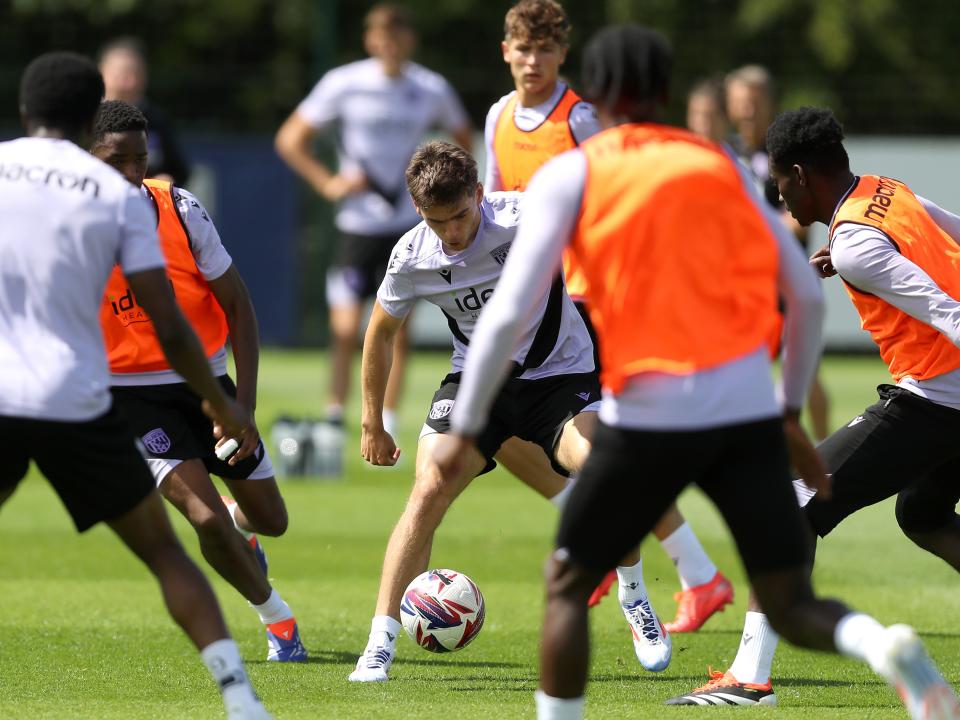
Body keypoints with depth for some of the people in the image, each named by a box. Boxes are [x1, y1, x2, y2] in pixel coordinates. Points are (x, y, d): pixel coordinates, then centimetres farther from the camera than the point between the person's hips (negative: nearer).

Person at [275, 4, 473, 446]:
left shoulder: (432, 90, 0)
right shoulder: (344, 85, -5)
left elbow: (462, 137, 19)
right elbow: (289, 140, 2)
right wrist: (328, 183, -8)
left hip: (409, 224, 1)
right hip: (357, 224, -1)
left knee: (397, 330, -2)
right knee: (345, 330, -7)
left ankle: (386, 429, 6)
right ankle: (333, 417, 7)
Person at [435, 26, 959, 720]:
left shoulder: (570, 175, 5)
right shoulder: (721, 165, 15)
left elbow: (509, 313, -3)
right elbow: (808, 297, 15)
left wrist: (465, 428, 6)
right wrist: (793, 412, 26)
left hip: (648, 417, -3)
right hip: (748, 409, 3)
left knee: (567, 585, 16)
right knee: (792, 606, 5)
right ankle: (884, 645, -27)